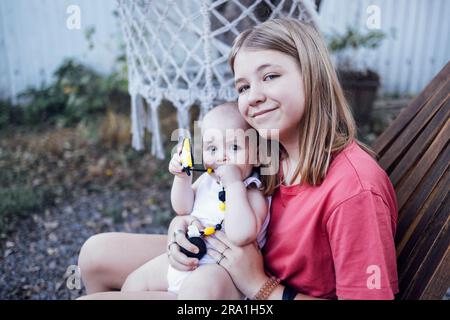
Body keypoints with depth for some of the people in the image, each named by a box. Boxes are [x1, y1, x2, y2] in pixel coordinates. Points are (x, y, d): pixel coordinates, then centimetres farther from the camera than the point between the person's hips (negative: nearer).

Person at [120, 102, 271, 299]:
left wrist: (234, 183, -33)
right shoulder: (207, 179, 3)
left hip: (219, 269, -7)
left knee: (198, 287, -40)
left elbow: (240, 236, -35)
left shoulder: (253, 195, -19)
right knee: (135, 281, 17)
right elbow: (183, 208, 9)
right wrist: (182, 177, -8)